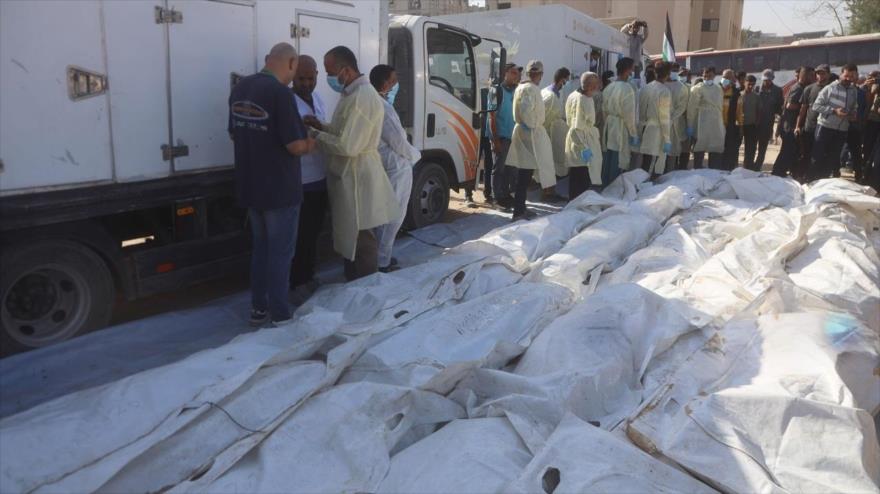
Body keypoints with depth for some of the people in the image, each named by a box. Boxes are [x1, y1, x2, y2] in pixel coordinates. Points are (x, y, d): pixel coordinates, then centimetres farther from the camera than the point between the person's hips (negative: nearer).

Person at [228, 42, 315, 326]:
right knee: (280, 251, 4)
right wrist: (310, 144, 0)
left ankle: (258, 309, 26)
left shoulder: (240, 88, 6)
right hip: (280, 188, -7)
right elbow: (296, 145, -21)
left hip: (249, 186, 7)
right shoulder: (280, 93, -19)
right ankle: (279, 315, 13)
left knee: (260, 246, 18)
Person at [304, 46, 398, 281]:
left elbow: (348, 146, -25)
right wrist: (322, 126, 3)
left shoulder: (363, 97, -21)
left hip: (357, 179, -10)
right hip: (346, 177, 10)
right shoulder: (352, 93, 12)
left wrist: (317, 136, -12)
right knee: (349, 238, 19)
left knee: (360, 240, 0)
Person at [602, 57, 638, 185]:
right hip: (621, 128, -7)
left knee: (607, 159, 14)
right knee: (618, 162, 2)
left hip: (609, 126, 7)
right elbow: (629, 114, -16)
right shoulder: (627, 88, -16)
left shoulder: (608, 87, 4)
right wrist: (633, 134, -9)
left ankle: (605, 186, 23)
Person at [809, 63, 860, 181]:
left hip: (842, 131, 5)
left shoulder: (854, 92, 9)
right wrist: (834, 111, -19)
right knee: (818, 157, -3)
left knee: (832, 159, 8)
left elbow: (854, 109, 21)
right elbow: (816, 106, -9)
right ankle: (811, 182, 5)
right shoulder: (830, 88, -5)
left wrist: (853, 115, -2)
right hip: (825, 127, -5)